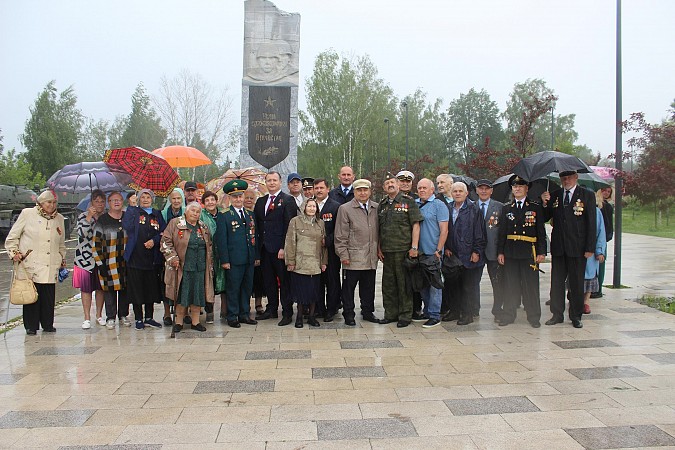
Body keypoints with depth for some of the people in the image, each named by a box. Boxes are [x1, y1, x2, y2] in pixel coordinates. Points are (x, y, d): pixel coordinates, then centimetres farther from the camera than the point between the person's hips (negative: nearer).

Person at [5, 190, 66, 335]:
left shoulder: (59, 218, 15)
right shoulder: (27, 214, 2)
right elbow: (12, 237, 7)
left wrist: (62, 259, 21)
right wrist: (14, 252, -4)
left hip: (50, 266, 3)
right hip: (30, 265, -3)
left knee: (49, 297, 2)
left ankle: (47, 324, 16)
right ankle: (31, 326, 10)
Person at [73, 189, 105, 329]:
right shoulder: (83, 216, -1)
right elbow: (81, 233, -17)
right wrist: (89, 217, -20)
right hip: (86, 258, -3)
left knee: (101, 288, 8)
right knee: (86, 288, 0)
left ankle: (99, 315, 20)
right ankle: (87, 318, 8)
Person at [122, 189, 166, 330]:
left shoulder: (157, 215, 14)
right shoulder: (132, 211, 5)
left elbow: (163, 232, 6)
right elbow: (126, 226, -11)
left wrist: (154, 240, -10)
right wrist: (131, 208, -7)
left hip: (152, 258, 3)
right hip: (135, 256, -3)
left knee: (151, 288, 8)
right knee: (136, 288, 1)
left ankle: (149, 318, 20)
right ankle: (139, 319, 12)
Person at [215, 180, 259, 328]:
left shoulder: (250, 215, 14)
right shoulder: (224, 216, -3)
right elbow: (221, 240, -7)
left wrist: (257, 256, 12)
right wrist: (224, 260, -12)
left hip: (249, 260, 5)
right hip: (233, 260, -5)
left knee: (247, 288, 11)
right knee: (233, 289, 1)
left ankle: (244, 314, 21)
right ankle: (232, 317, 11)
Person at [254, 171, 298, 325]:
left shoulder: (287, 200, -4)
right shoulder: (260, 201, 15)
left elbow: (289, 225, -10)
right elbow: (257, 224, 15)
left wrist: (284, 247, -16)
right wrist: (258, 246, 6)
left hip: (280, 249, -6)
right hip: (264, 248, 6)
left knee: (284, 281, 0)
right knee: (268, 280, 13)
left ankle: (287, 313, 7)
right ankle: (271, 309, 24)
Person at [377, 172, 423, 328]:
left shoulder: (408, 201, -1)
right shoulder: (382, 205, 14)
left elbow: (415, 225, -5)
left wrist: (414, 247, -12)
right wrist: (378, 248, 10)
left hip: (404, 250, -5)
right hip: (386, 251, 5)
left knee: (404, 284, 0)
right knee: (388, 284, 10)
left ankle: (405, 315, 9)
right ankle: (391, 313, 21)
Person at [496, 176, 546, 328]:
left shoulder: (536, 207, 6)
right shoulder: (506, 208, 11)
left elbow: (541, 231, 3)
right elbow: (502, 232, 10)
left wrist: (542, 252, -5)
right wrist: (500, 252, 2)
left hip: (529, 252, -2)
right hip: (510, 252, 2)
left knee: (531, 285, 1)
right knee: (510, 285, 4)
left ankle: (534, 317, 11)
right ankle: (508, 315, 13)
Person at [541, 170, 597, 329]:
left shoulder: (587, 195, 0)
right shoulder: (554, 196, 7)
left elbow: (591, 223, -3)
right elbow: (545, 219, 7)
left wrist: (590, 248, -8)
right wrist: (545, 204, -11)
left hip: (577, 248, -2)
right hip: (558, 247, 3)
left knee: (577, 283, 6)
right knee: (556, 282, 7)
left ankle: (576, 316, 18)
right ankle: (557, 314, 18)